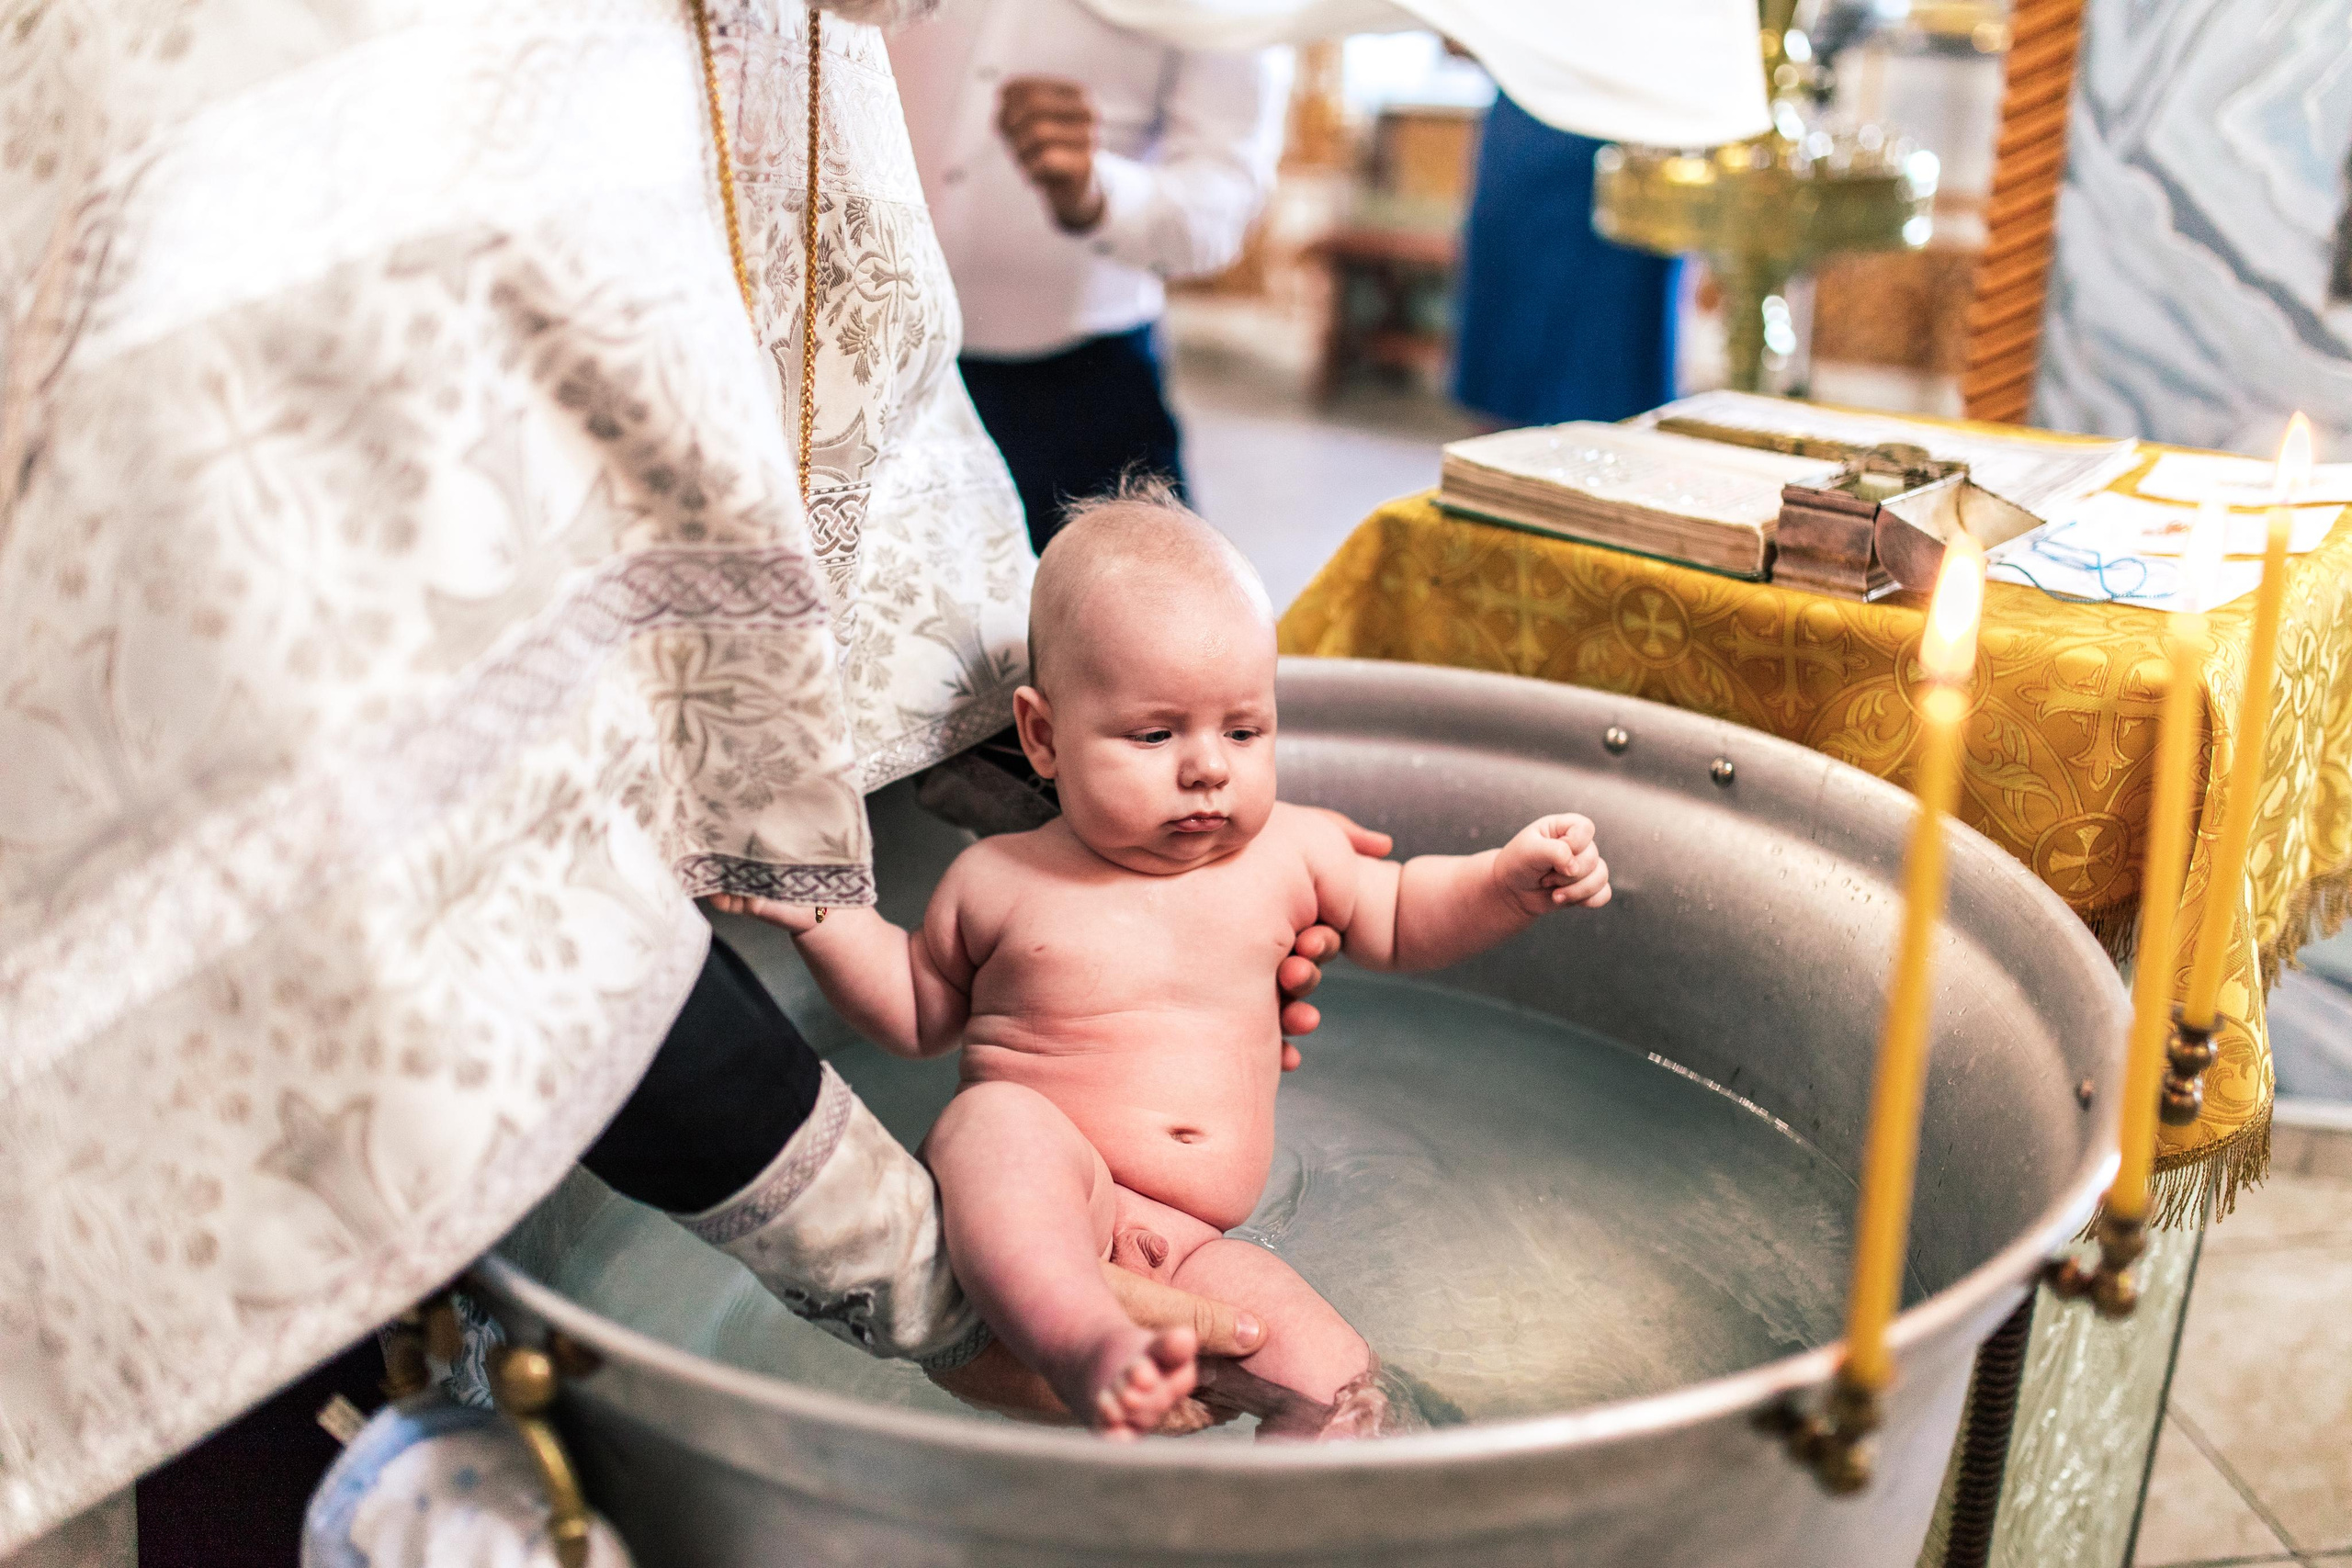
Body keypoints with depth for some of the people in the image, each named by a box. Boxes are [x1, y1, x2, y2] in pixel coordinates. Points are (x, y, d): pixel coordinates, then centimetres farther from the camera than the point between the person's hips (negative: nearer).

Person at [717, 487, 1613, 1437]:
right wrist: (822, 915, 2)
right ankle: (1088, 1351, -54)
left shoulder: (1287, 852, 8)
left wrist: (1515, 879, 7)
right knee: (998, 1122, -36)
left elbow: (1400, 920, 23)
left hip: (1199, 1246, 4)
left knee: (1337, 1381, -18)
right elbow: (917, 1015, 16)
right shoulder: (999, 881, 2)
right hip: (1032, 1217, -3)